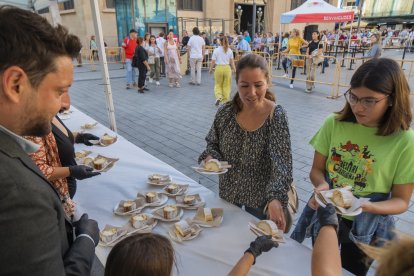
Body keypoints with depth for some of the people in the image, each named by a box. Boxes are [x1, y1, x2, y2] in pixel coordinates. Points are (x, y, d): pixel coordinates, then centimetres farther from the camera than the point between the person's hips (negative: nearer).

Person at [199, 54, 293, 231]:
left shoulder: (276, 116, -22)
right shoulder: (226, 112, -13)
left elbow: (281, 163, -28)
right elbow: (213, 144, 3)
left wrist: (276, 198, -43)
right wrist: (210, 157, -18)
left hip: (261, 197, -3)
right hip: (228, 191, 3)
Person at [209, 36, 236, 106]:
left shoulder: (216, 50, -5)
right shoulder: (229, 50, 2)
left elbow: (213, 61, -4)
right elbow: (231, 61, 4)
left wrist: (211, 69, 9)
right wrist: (234, 69, 16)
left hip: (219, 68, -2)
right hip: (227, 68, 2)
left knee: (218, 84, 13)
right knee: (226, 85, 11)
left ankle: (218, 97, -9)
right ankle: (225, 100, 16)